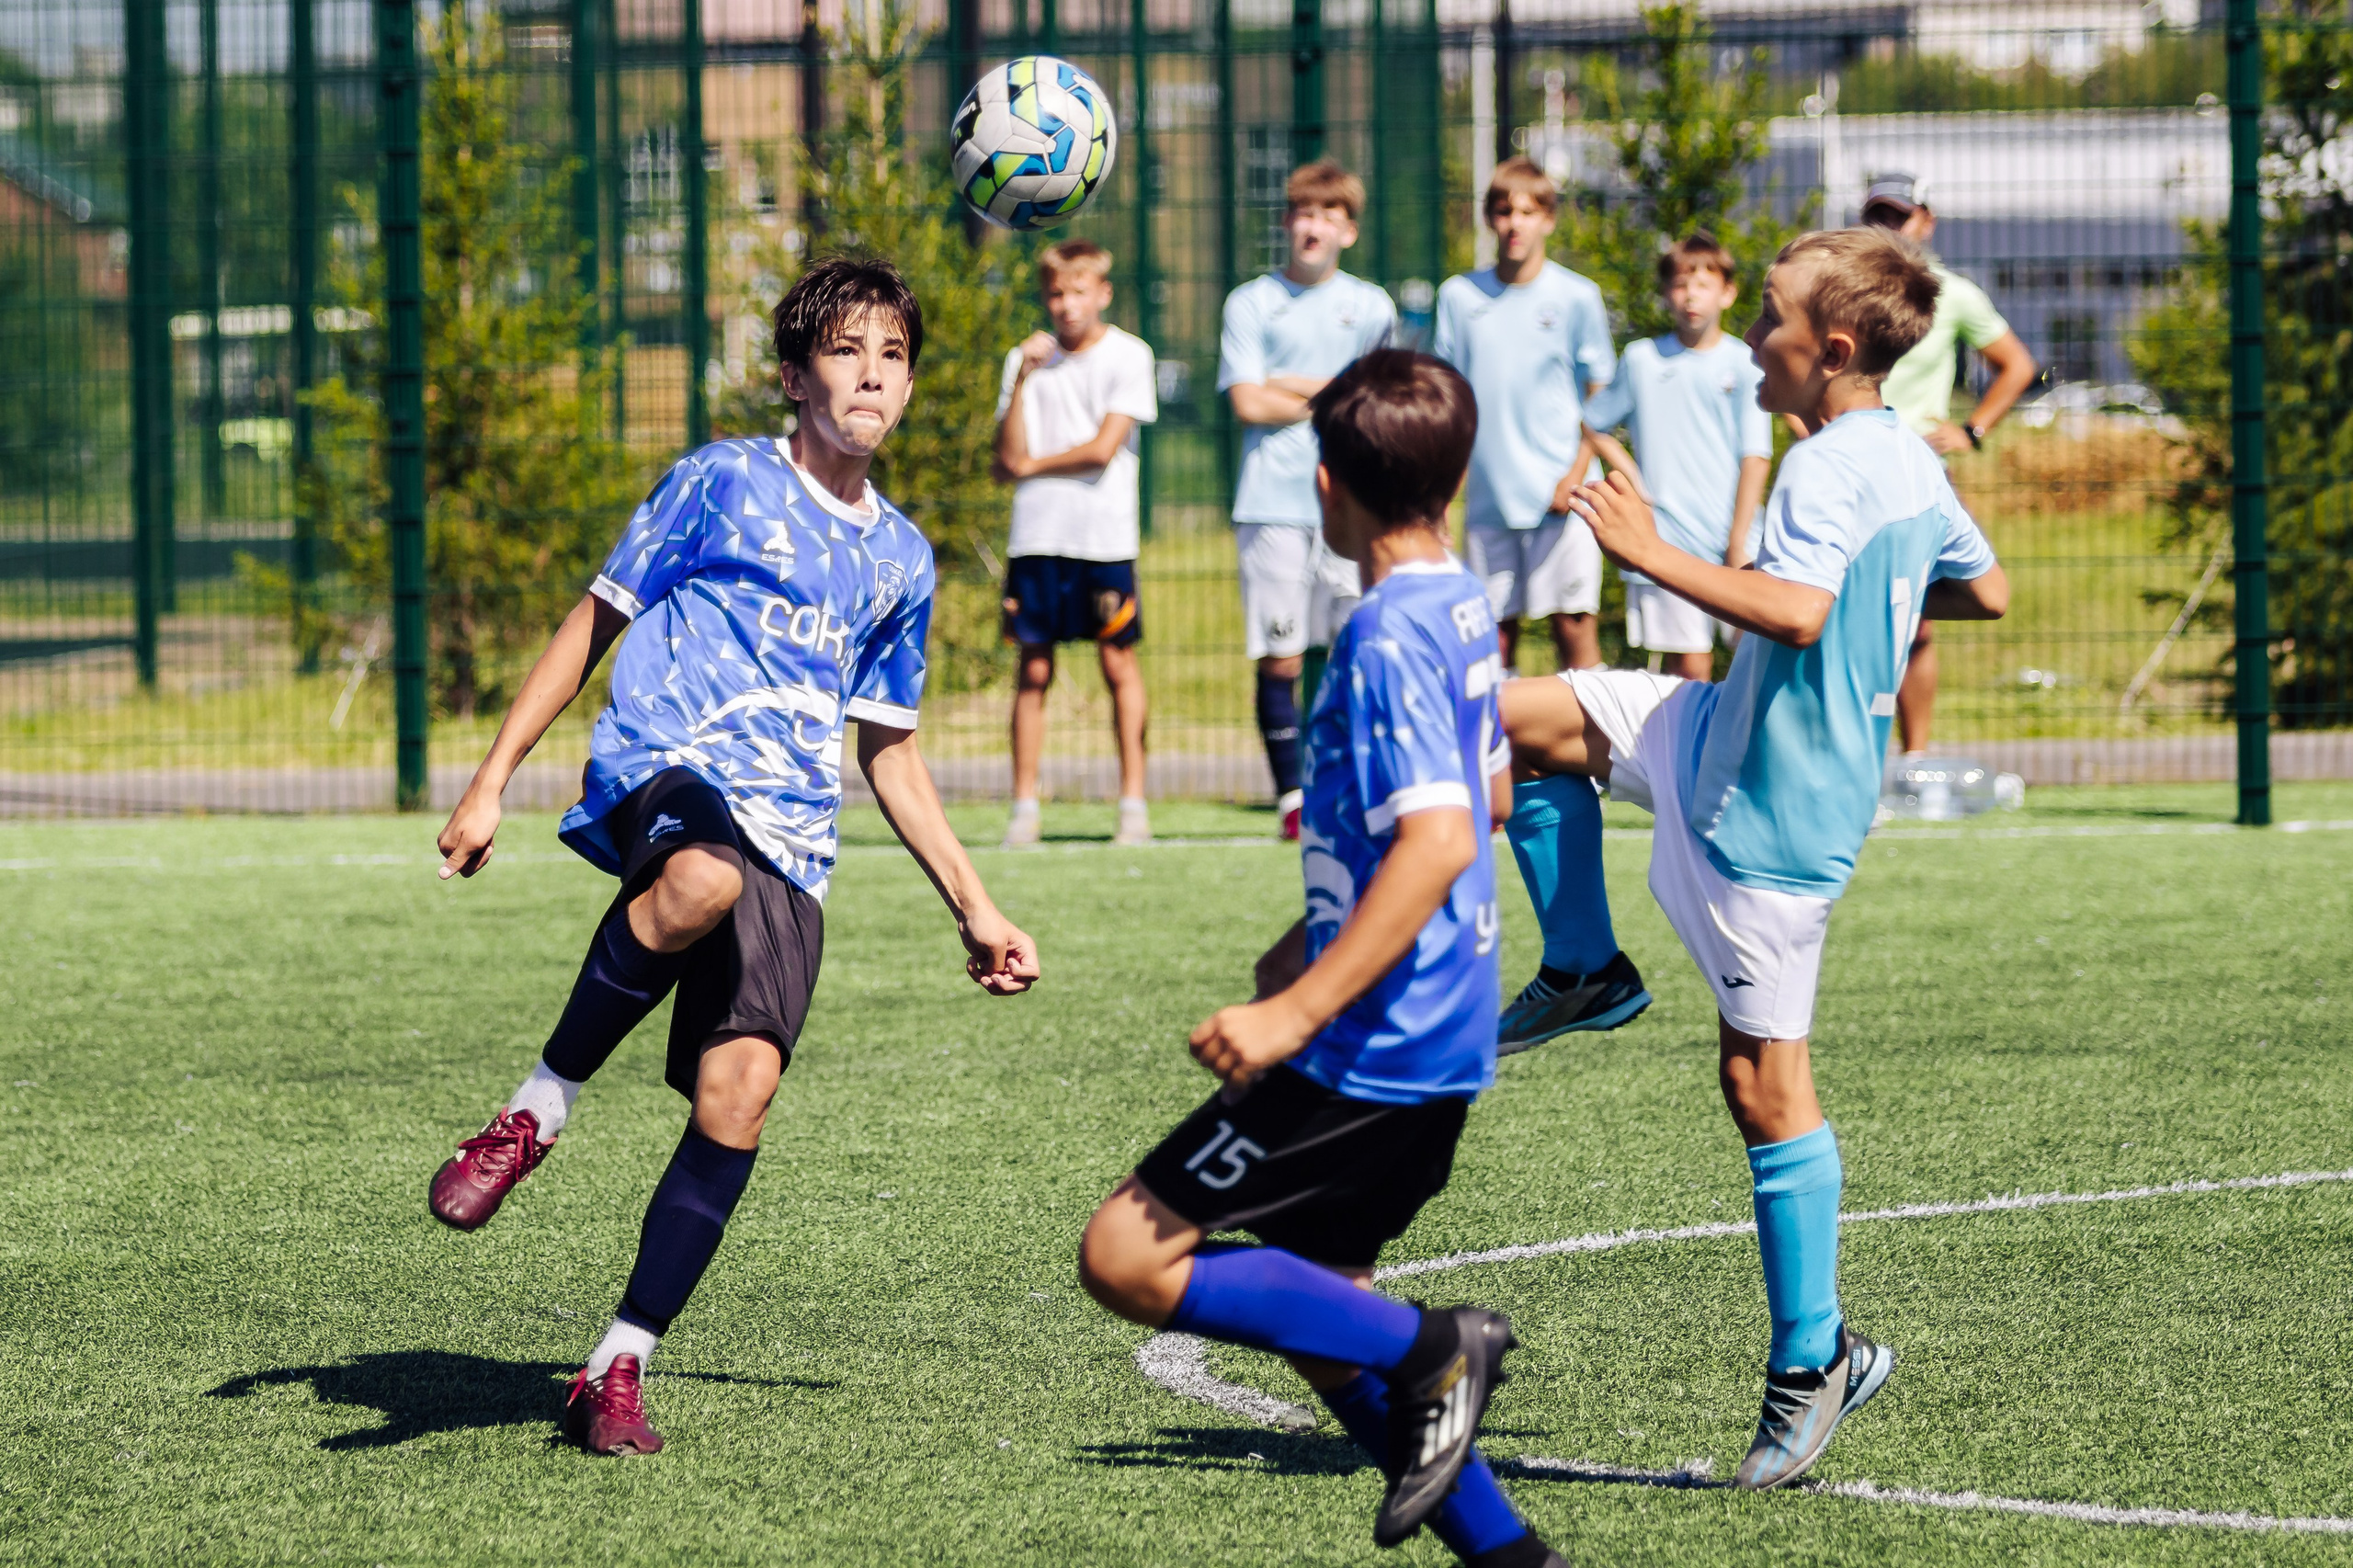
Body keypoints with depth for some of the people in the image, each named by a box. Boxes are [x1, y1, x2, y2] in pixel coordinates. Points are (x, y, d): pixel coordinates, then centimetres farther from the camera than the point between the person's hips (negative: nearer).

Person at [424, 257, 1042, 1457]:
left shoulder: (898, 559, 23)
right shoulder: (723, 482, 9)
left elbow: (890, 753, 31)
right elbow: (594, 623, 12)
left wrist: (975, 913, 28)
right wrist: (491, 781, 4)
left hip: (789, 843, 4)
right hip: (666, 771, -4)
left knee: (741, 1088, -15)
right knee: (705, 878, -42)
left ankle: (617, 1371, -7)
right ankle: (538, 1110, -22)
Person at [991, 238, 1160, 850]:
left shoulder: (1128, 356, 0)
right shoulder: (1026, 361, 9)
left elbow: (1103, 448, -9)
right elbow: (1008, 462, 1)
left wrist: (1032, 464, -1)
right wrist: (1022, 381, -8)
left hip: (1104, 538, -3)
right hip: (1036, 539, 3)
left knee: (1119, 663, -1)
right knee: (1033, 671, 2)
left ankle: (1134, 802, 3)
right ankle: (1024, 807, 5)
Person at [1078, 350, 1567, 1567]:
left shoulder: (1387, 636, -17)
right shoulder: (1462, 608, 12)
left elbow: (1441, 840, -27)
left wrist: (1297, 1012, -28)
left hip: (1375, 1048, -10)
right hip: (1438, 1042, 10)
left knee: (1125, 1258, -8)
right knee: (1309, 1313, 17)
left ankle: (1429, 1350, -12)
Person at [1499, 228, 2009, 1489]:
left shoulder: (1831, 469, -22)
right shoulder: (1910, 464, 8)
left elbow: (1796, 612, -37)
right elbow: (1987, 591, 20)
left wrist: (1652, 553, -30)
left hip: (1778, 804, -10)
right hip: (1727, 737, 10)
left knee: (1762, 1077, -4)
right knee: (1525, 715, 17)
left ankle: (1814, 1362, 1)